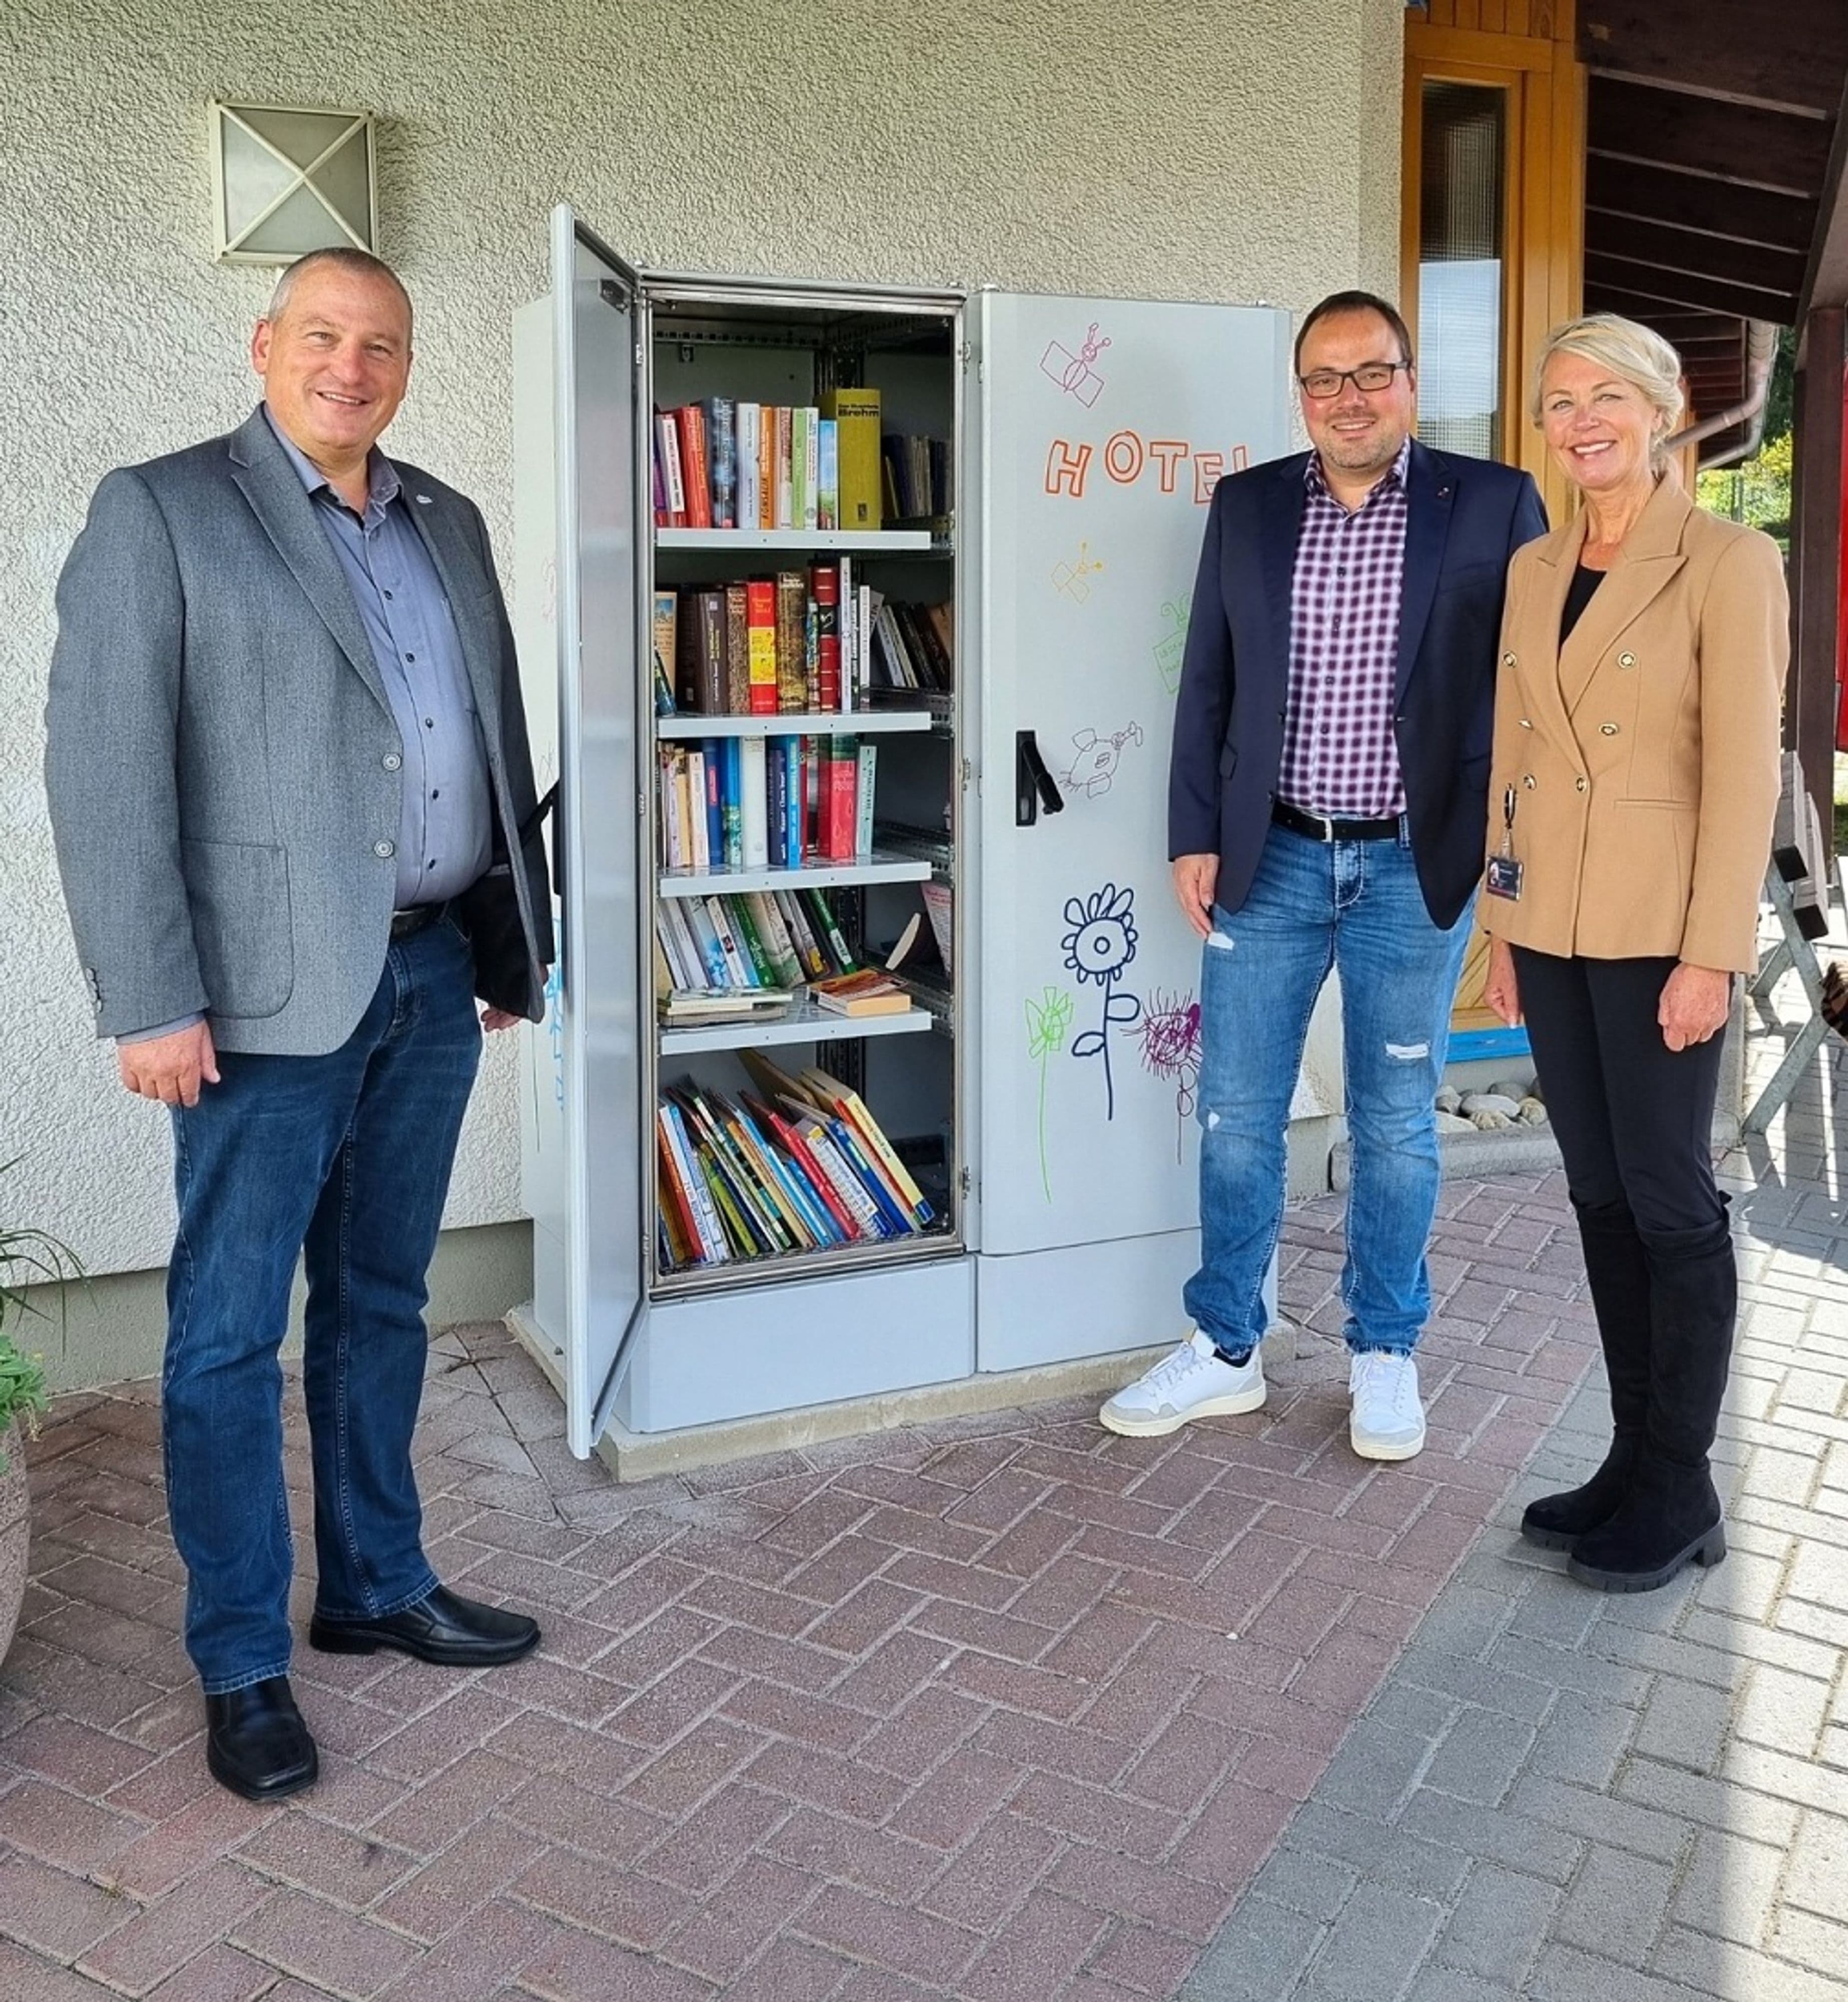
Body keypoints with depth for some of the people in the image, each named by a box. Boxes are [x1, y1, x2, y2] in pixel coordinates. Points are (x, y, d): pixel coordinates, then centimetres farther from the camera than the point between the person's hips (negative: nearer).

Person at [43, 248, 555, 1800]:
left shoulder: (449, 525, 13)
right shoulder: (160, 512, -4)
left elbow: (502, 734, 18)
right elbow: (104, 768, -10)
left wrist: (521, 934, 14)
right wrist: (150, 1003, -15)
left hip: (432, 977, 6)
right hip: (271, 991, -5)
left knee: (381, 1304, 16)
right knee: (231, 1335, 3)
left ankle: (379, 1587, 31)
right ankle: (242, 1664, 17)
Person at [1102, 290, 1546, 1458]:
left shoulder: (1494, 505, -2)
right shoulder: (1246, 506, 5)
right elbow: (1207, 683, 7)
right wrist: (1195, 835, 2)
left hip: (1417, 867, -2)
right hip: (1267, 859, 2)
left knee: (1396, 1125, 10)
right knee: (1236, 1116, 8)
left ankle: (1385, 1354, 28)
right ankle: (1226, 1350, 24)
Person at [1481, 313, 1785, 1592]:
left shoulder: (1730, 564, -8)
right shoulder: (1532, 571, 11)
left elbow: (1745, 772, -12)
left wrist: (1711, 955, -16)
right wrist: (1503, 931, 12)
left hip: (1659, 932, -6)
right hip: (1553, 927, 6)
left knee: (1668, 1198, 2)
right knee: (1601, 1195, 12)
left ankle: (1679, 1491, 15)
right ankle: (1634, 1458, 24)